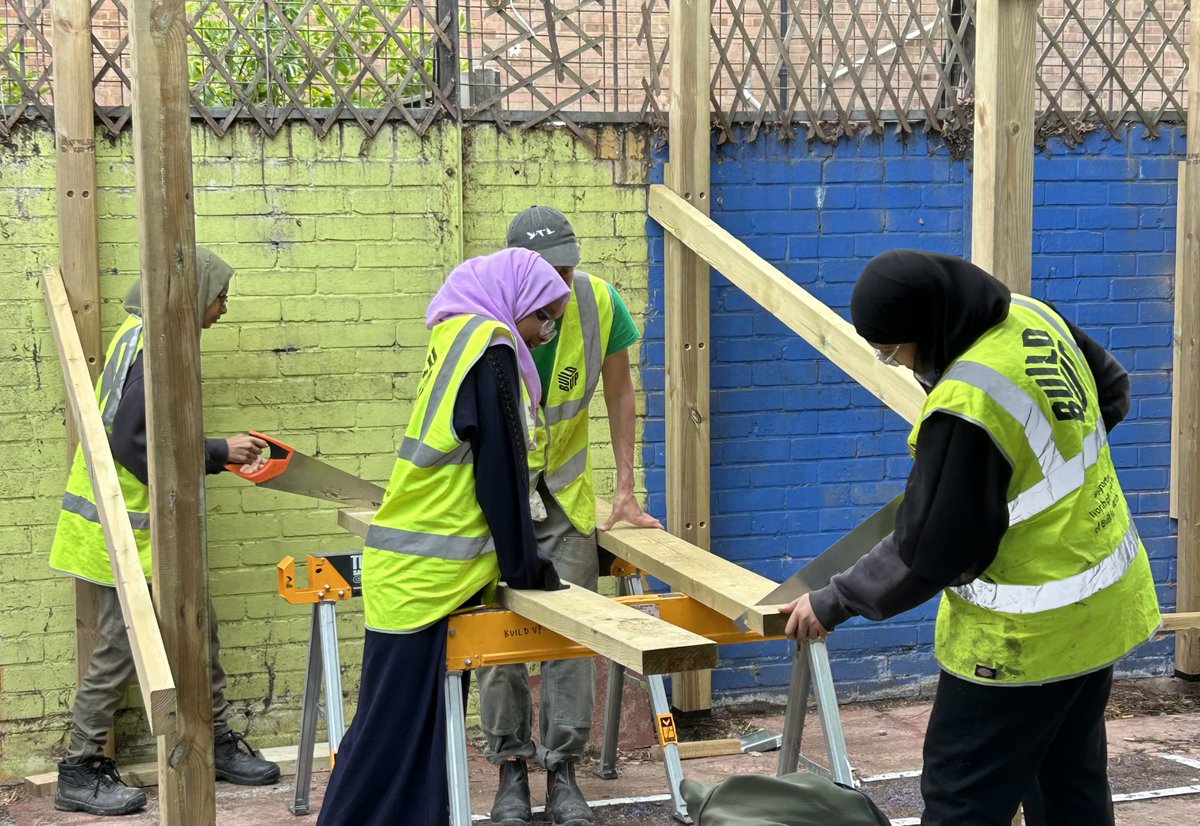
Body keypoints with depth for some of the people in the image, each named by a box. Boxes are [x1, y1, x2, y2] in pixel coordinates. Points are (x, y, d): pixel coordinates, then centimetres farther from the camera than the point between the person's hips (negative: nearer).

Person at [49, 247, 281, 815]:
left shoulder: (146, 337, 11)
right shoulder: (152, 347, -20)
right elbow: (133, 443, -25)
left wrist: (224, 453, 10)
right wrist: (217, 452, -17)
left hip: (146, 523, 10)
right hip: (126, 525, -10)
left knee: (200, 627, 15)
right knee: (121, 647, -2)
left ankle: (217, 742, 26)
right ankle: (80, 773, 9)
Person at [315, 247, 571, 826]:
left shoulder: (457, 340, 17)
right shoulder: (488, 346, -11)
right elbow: (501, 469, -12)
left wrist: (520, 560, 18)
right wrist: (525, 566, -4)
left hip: (431, 573, 9)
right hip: (425, 578, -9)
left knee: (426, 724, 11)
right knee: (394, 724, -3)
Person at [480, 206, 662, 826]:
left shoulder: (599, 303, -16)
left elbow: (619, 392, -2)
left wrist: (626, 490, -2)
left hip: (565, 489, 2)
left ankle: (562, 769, 10)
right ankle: (510, 768, 12)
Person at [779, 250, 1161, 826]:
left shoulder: (965, 406, -29)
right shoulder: (1034, 318, -3)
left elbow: (928, 551, -20)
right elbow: (1111, 392, 16)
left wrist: (835, 602, -9)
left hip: (1029, 634, -9)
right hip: (1100, 606, 9)